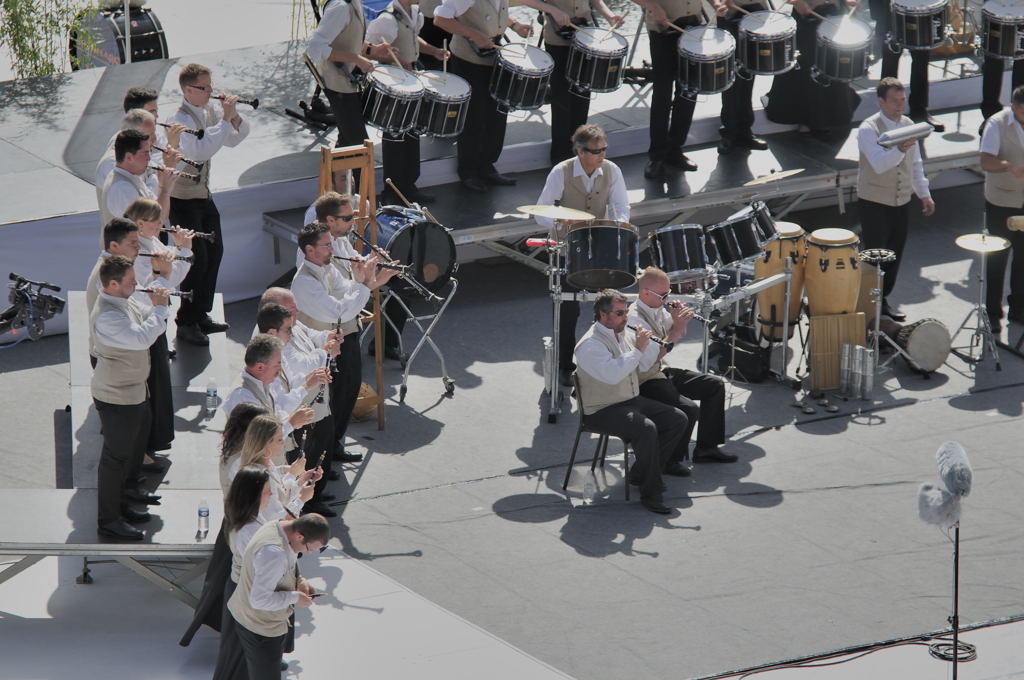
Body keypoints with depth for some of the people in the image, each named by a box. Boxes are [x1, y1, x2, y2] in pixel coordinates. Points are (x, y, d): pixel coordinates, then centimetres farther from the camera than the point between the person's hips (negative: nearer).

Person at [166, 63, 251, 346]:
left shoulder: (210, 110, 1)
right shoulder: (181, 120, -24)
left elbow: (236, 137, 8)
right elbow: (202, 150, -38)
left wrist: (234, 116, -12)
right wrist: (226, 118, -34)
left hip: (203, 194, 8)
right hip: (182, 199, -8)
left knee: (214, 252, 13)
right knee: (197, 259, -6)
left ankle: (201, 315, 26)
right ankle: (186, 323, 6)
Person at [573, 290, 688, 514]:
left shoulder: (621, 333, 11)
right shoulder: (590, 344, -18)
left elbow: (645, 365, 16)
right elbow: (612, 374, -32)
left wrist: (644, 344, -4)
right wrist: (638, 348, -27)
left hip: (632, 401, 10)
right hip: (603, 411, -10)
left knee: (678, 419, 0)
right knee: (646, 429, -33)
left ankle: (640, 474, 7)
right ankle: (650, 493, -22)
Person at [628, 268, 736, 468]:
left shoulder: (658, 309, 5)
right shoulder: (634, 318, -23)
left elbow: (680, 336, 19)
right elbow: (652, 356, -29)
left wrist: (680, 320, -3)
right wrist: (676, 328, -26)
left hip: (661, 372, 10)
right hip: (646, 382, -10)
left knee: (715, 385, 10)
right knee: (689, 410, -28)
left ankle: (706, 448, 17)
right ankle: (672, 459, -6)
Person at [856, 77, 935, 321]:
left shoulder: (908, 124, 6)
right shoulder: (868, 129, -16)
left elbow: (916, 163, 15)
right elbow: (879, 164, -30)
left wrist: (924, 194, 11)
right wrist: (899, 149, -46)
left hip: (901, 201, 6)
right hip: (874, 203, -6)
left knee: (895, 255, 12)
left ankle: (883, 301, 27)